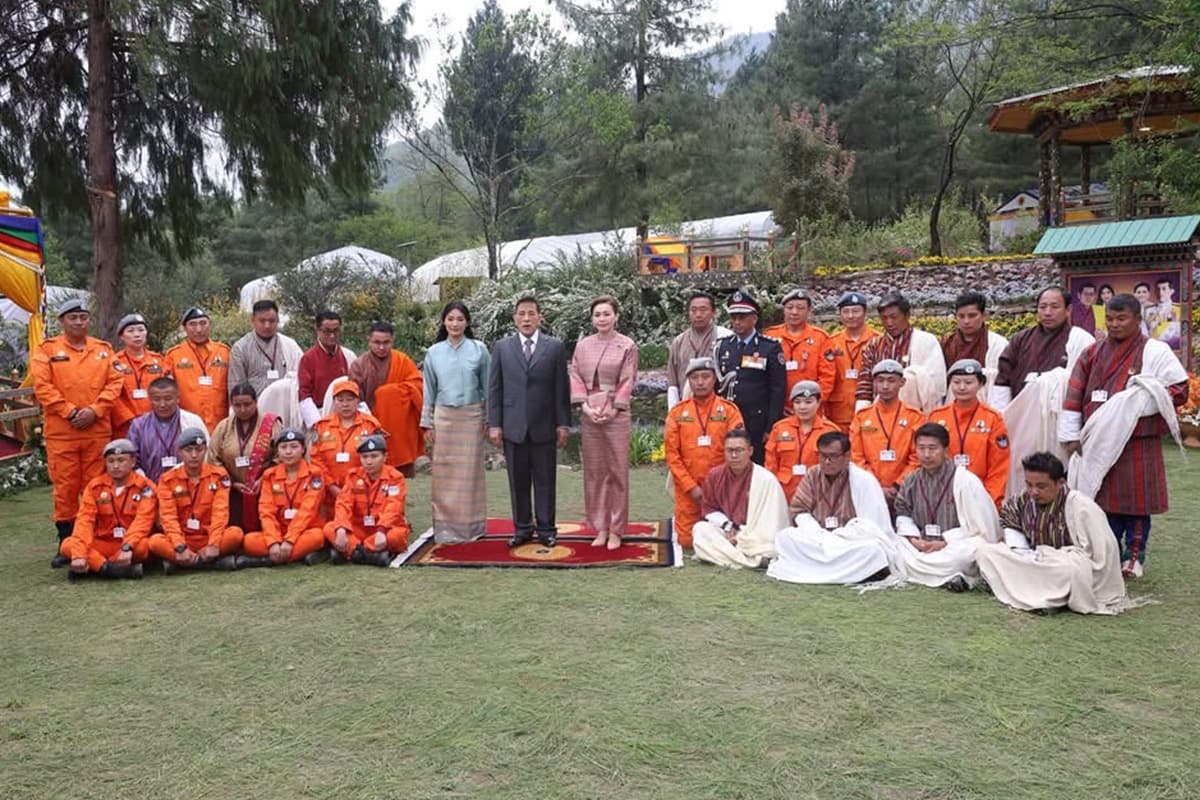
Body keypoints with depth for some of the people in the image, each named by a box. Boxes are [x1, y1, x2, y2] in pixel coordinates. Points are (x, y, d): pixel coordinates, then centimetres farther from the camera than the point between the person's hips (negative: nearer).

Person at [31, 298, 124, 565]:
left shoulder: (103, 349, 12)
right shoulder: (46, 350, 5)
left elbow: (114, 383, 4)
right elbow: (42, 386, -4)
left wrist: (94, 410, -9)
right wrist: (70, 412, -12)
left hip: (98, 430, 2)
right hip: (60, 431, -1)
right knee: (65, 487, 1)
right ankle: (66, 545, 10)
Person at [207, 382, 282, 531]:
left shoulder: (271, 424, -2)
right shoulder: (223, 427, 9)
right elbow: (213, 460, 7)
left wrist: (264, 479, -13)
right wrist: (232, 482, -4)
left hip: (265, 492, -2)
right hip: (234, 494, 3)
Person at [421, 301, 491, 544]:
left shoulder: (479, 350, 0)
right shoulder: (434, 352, 5)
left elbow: (487, 387, 4)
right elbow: (429, 391, 10)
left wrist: (489, 421, 2)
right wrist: (427, 423, 7)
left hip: (472, 417, -1)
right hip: (443, 417, 1)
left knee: (470, 472, 4)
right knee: (444, 473, 3)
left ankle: (470, 526, 15)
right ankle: (446, 527, 11)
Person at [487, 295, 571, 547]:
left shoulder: (555, 347, 3)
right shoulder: (502, 347, 7)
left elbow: (562, 388, 2)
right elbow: (494, 389, 6)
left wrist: (563, 423, -1)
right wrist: (494, 424, 0)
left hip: (544, 427, -1)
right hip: (513, 427, 1)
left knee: (545, 480, 5)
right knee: (518, 481, 7)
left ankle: (546, 529, 15)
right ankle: (522, 528, 18)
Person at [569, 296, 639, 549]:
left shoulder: (627, 346, 0)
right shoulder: (583, 345, 8)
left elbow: (627, 382, -3)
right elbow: (575, 377, 6)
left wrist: (612, 410, -11)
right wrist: (586, 407, -6)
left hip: (615, 414, -3)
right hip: (589, 415, 3)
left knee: (618, 471, 0)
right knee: (593, 473, 7)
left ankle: (616, 530, 9)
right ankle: (600, 528, 17)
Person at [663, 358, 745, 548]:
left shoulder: (729, 409, -2)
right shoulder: (678, 412, 1)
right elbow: (671, 453, -1)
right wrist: (691, 487, -8)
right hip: (687, 489, 1)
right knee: (687, 540, 0)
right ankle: (677, 522, 32)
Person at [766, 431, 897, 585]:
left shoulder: (864, 480, -13)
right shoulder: (813, 475, 1)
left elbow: (870, 528, -18)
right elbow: (799, 511, 1)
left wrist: (831, 537, -19)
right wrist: (819, 535, -17)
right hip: (819, 541, 4)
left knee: (872, 549, -37)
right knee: (784, 537, -20)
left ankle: (808, 567, -31)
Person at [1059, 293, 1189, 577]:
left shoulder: (1155, 352, -1)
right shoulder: (1093, 354, 10)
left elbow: (1179, 391, -4)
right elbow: (1074, 395, 9)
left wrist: (1141, 401, -16)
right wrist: (1071, 435, 3)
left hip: (1137, 444, -4)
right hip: (1097, 443, 4)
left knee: (1135, 500, 2)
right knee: (1102, 499, 7)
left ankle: (1134, 558, 15)